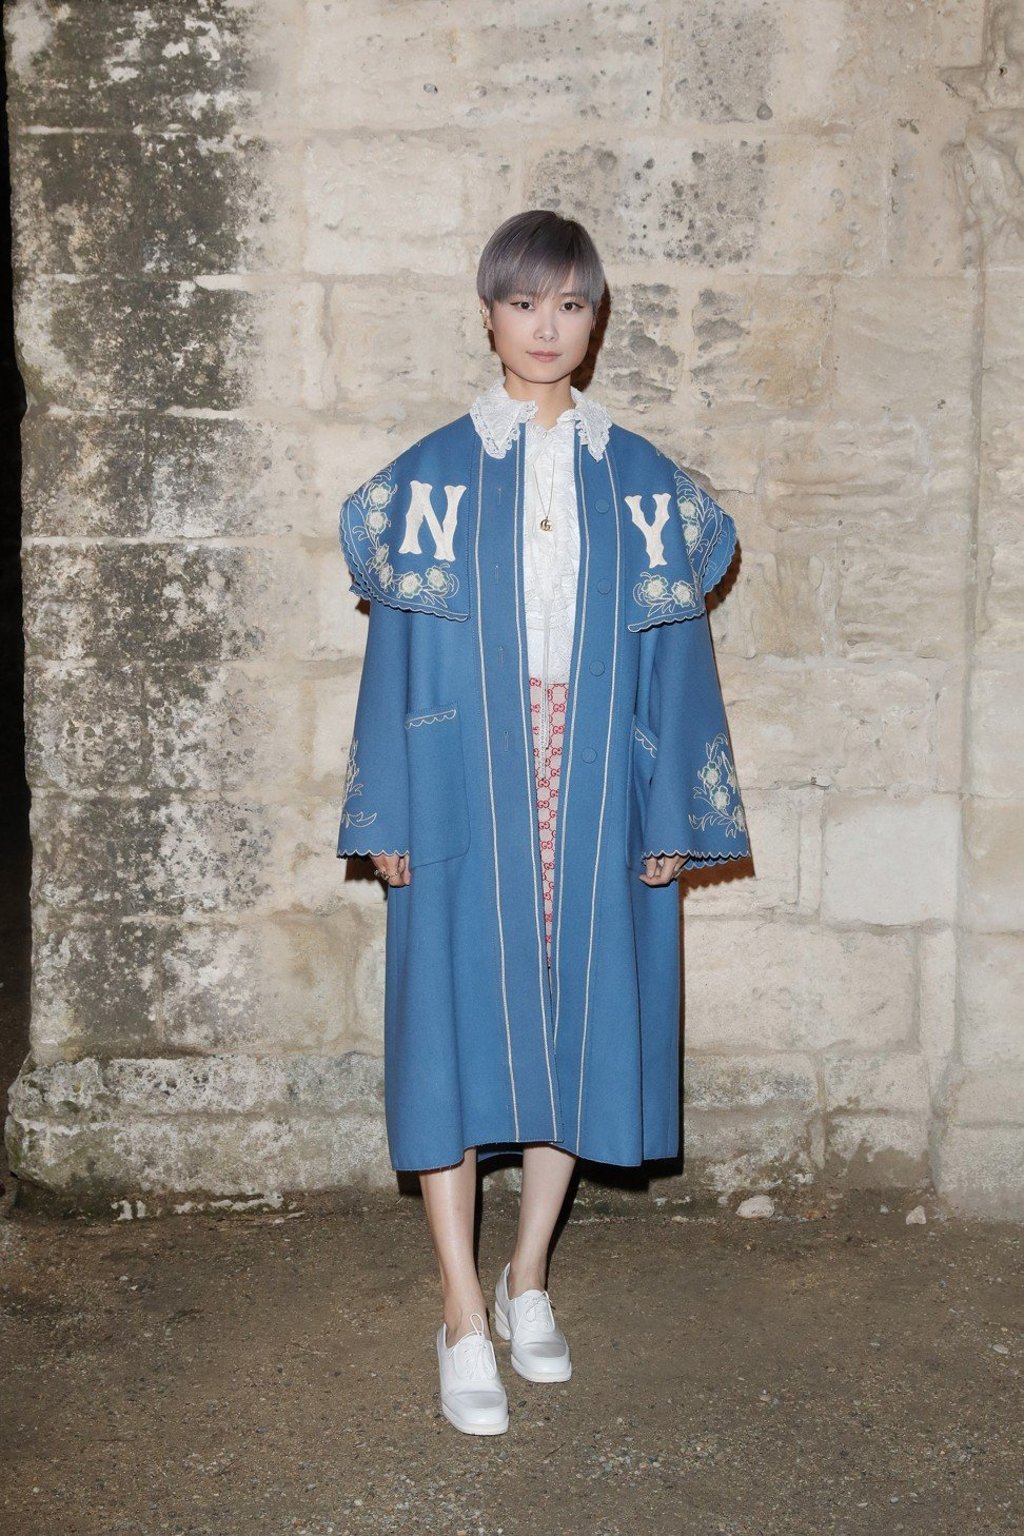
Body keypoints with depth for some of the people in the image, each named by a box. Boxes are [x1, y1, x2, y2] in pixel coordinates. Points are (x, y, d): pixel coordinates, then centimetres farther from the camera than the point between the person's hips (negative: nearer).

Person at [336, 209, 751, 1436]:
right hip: (465, 788, -2)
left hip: (595, 791, 2)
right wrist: (387, 817, -4)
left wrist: (673, 819, 0)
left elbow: (674, 652, 5)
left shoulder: (643, 481, 6)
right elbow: (396, 646, 1)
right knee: (458, 1022, -1)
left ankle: (528, 1277, 28)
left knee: (579, 1022, 8)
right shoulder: (434, 474, 2)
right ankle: (465, 1321, 9)